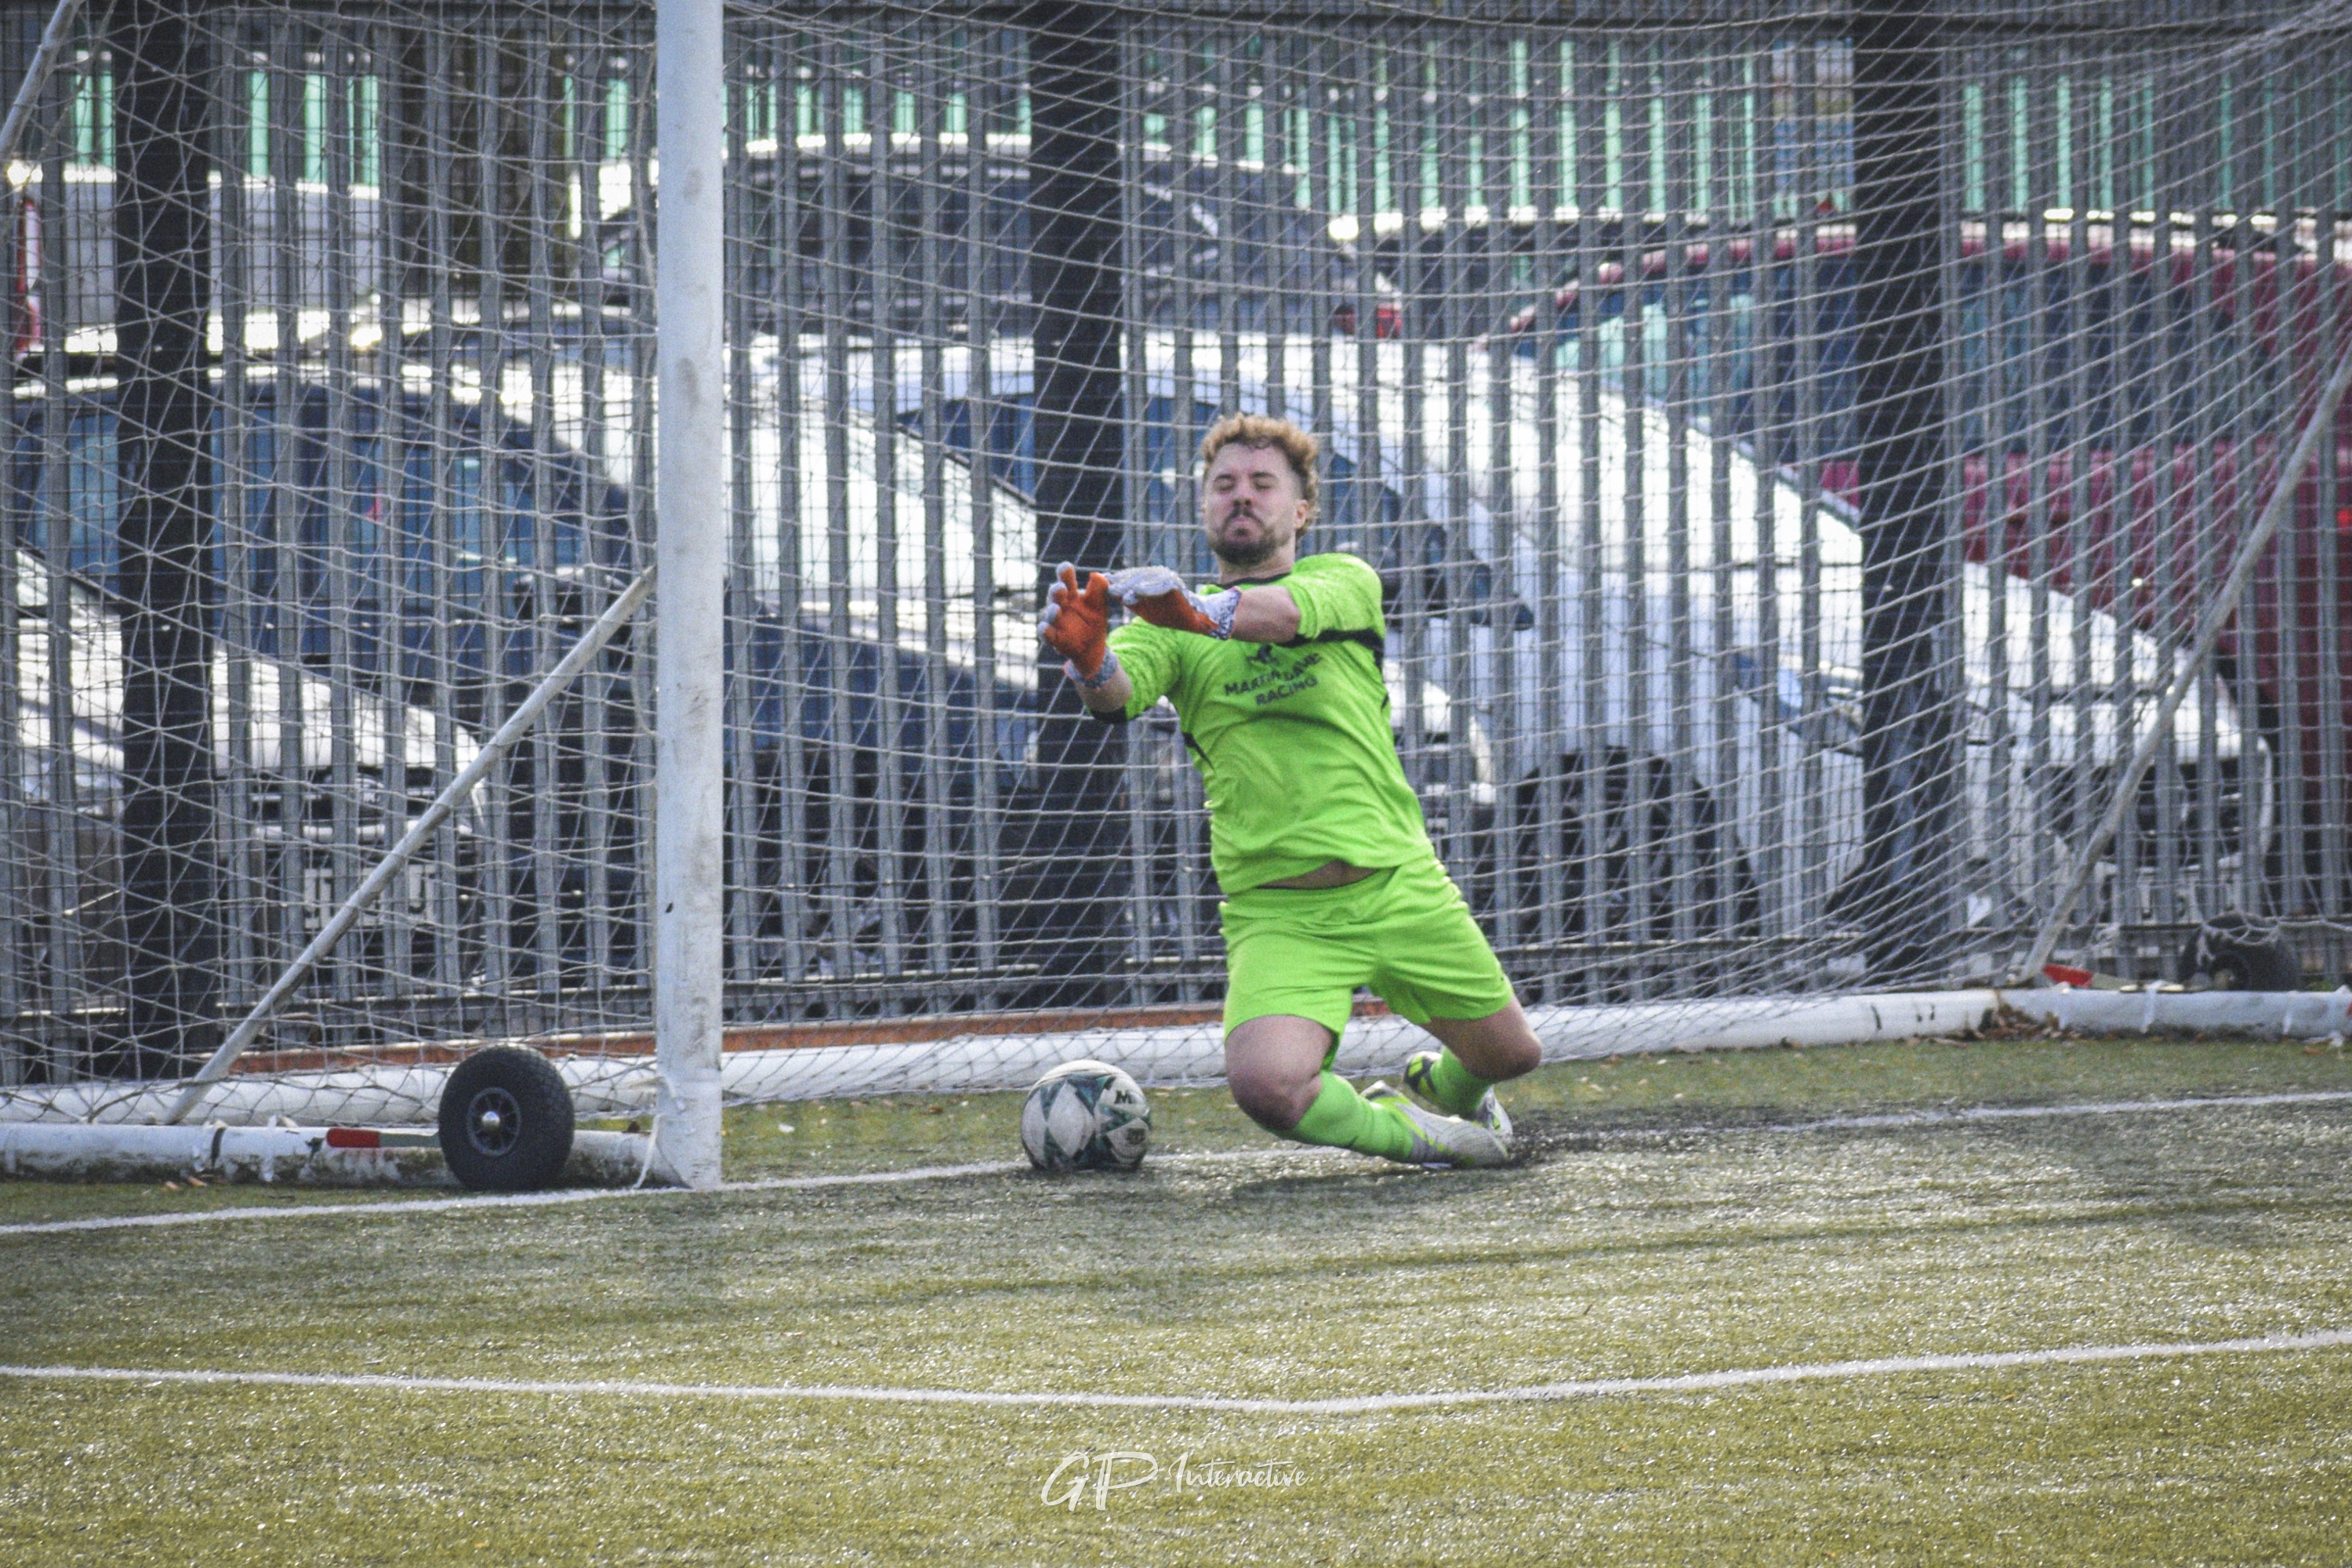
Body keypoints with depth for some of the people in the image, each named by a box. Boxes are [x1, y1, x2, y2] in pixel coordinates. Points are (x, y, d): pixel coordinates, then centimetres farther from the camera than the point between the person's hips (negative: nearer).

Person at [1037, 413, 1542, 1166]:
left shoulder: (1347, 581, 5)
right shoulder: (1170, 627, 7)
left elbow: (1288, 611, -19)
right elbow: (1122, 691, -15)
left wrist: (1204, 613, -41)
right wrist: (1090, 660, -41)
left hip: (1398, 879, 1)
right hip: (1277, 908, -1)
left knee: (1510, 1054, 12)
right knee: (1267, 1084, -27)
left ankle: (1437, 1085, 49)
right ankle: (1402, 1132, 4)